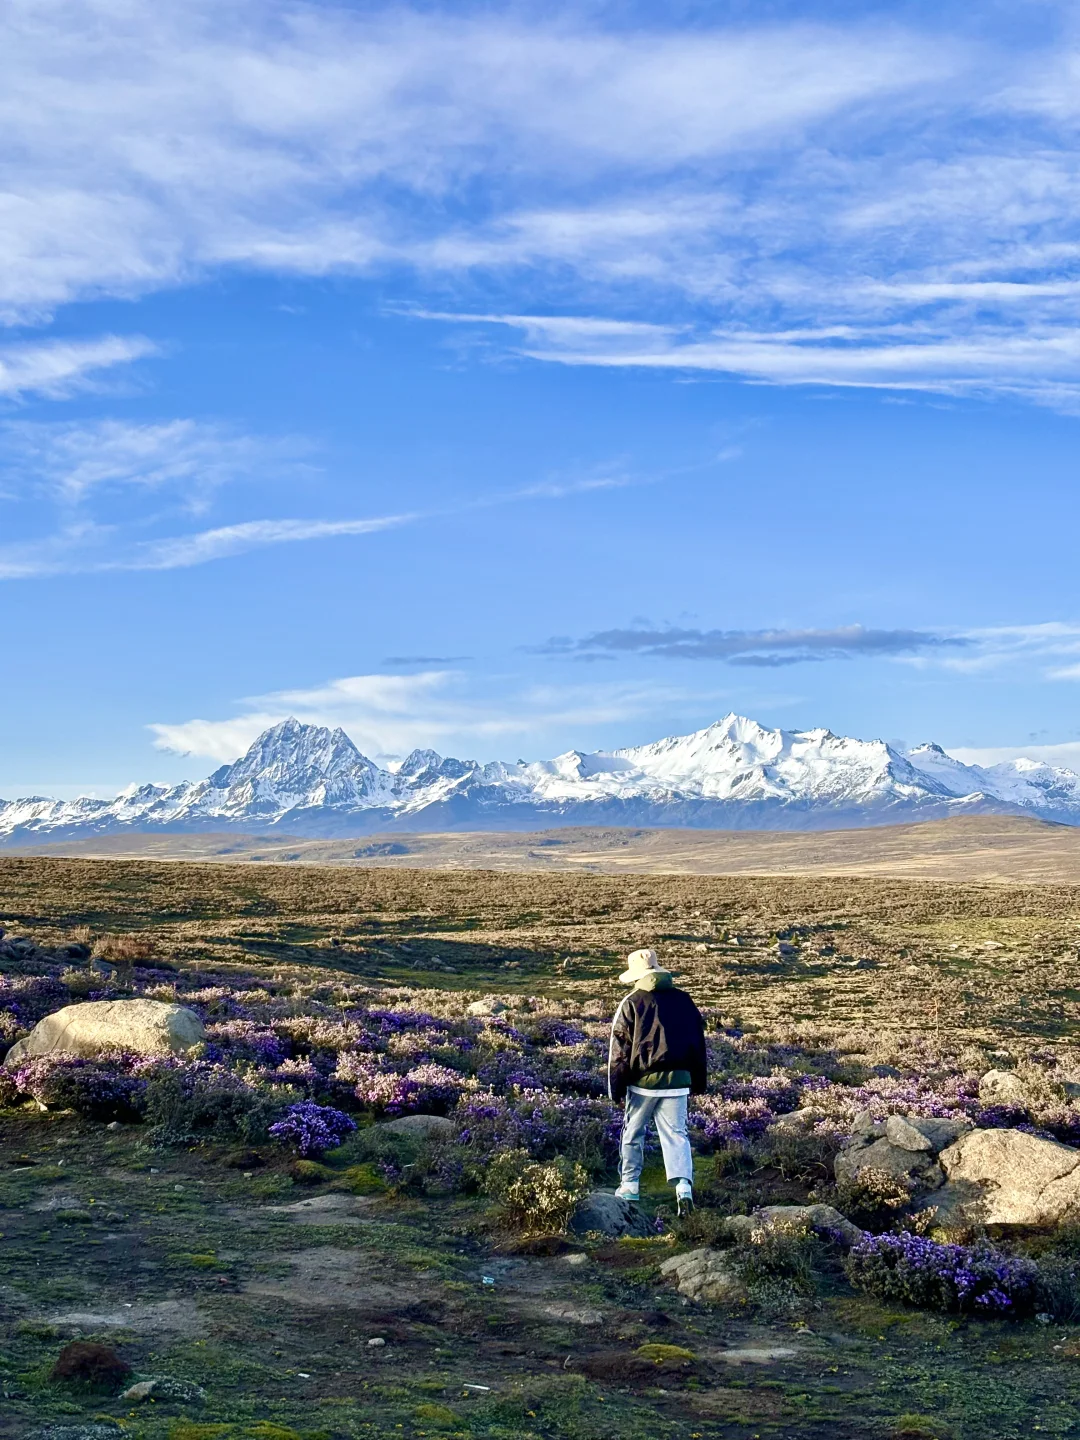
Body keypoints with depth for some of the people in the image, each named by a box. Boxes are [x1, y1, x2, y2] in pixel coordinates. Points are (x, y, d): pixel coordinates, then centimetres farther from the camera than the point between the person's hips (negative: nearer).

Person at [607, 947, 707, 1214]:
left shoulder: (631, 1004, -6)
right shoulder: (684, 1001, 7)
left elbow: (620, 1049, -4)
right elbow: (699, 1044, 14)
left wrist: (616, 1087, 2)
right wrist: (699, 1082, 22)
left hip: (643, 1081, -3)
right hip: (678, 1081, 3)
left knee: (632, 1133, 14)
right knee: (676, 1134, 3)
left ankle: (630, 1187, 22)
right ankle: (684, 1187, -15)